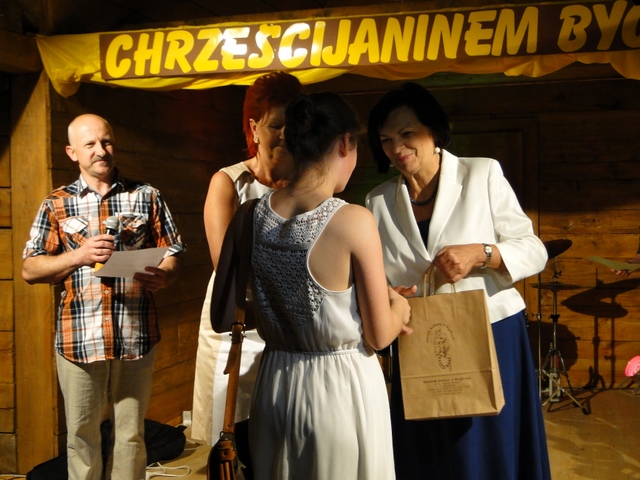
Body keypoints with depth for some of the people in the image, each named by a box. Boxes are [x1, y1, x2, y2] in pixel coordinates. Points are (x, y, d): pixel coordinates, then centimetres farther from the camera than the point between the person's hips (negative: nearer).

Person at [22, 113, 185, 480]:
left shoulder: (147, 196, 8)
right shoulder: (57, 205, 8)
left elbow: (173, 254, 6)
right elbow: (30, 270, 5)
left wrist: (163, 276, -17)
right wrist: (80, 255, -11)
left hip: (136, 336, 0)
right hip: (78, 338, 0)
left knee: (131, 433, 10)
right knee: (82, 435, 10)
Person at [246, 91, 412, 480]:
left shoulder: (255, 215, -3)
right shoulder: (354, 220, -19)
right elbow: (379, 335, -12)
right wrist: (401, 307, 11)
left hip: (276, 385, 5)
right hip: (342, 386, -5)